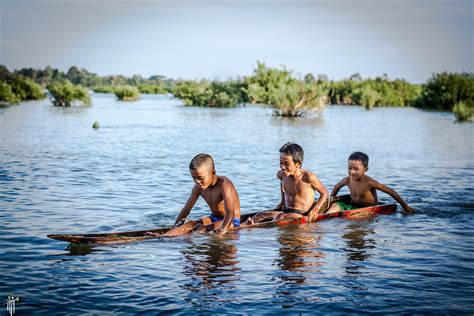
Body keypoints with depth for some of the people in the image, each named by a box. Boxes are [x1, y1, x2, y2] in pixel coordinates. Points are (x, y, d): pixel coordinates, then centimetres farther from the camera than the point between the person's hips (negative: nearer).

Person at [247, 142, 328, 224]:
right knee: (260, 215, -20)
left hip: (302, 214, -6)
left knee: (280, 217, -35)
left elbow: (325, 193, -3)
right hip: (285, 211, 6)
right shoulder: (281, 175, 4)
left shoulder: (308, 177, -15)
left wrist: (316, 209, -17)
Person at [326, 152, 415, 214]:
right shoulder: (348, 180, -4)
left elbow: (391, 192, -17)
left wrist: (406, 207, -14)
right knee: (336, 205, -13)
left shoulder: (369, 182, -21)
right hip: (354, 207, 5)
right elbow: (337, 187, 20)